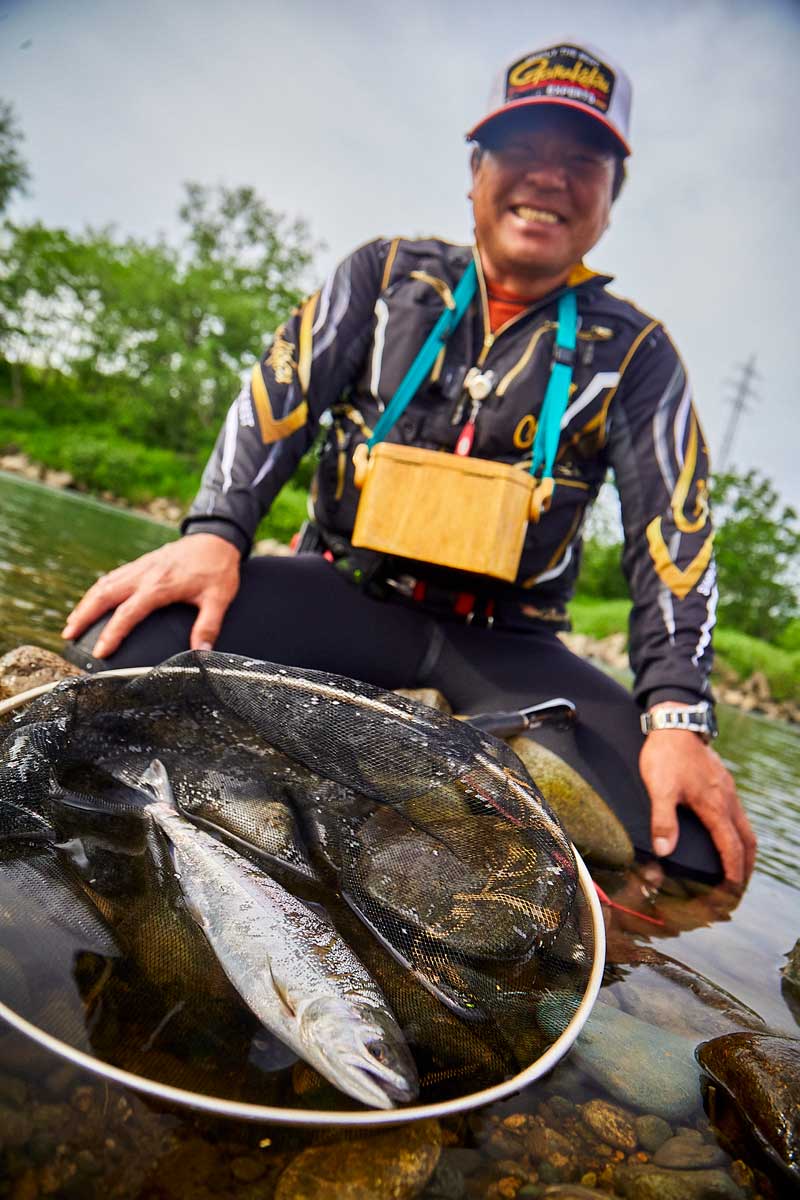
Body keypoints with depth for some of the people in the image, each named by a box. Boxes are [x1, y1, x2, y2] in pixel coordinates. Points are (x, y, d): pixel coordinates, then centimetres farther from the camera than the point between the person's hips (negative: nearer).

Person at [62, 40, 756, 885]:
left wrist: (678, 715, -13)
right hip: (351, 591, 0)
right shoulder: (388, 274, 9)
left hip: (506, 645, 1)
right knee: (128, 643, -28)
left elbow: (673, 533, 0)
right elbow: (277, 399, 0)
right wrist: (214, 530, -18)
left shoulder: (633, 353, 6)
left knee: (687, 846, -22)